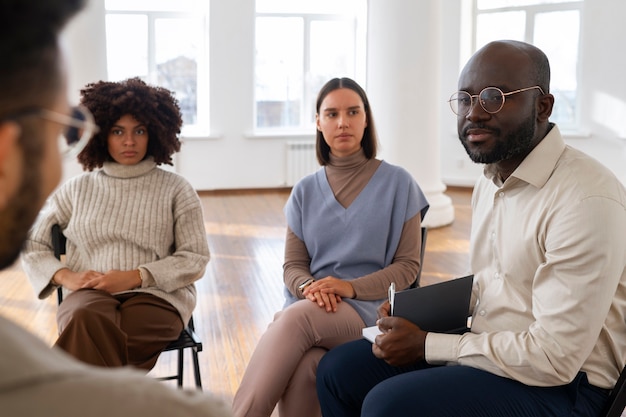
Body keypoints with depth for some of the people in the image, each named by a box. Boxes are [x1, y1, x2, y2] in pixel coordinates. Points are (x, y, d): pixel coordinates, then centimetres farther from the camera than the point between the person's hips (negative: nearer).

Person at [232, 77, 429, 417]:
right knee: (303, 367, -35)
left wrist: (351, 287, -15)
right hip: (307, 308, 2)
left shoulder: (398, 183, 5)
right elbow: (293, 265, 11)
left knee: (297, 318, -36)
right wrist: (309, 287, -14)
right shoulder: (305, 191, 14)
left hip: (368, 308, -2)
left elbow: (407, 265, 2)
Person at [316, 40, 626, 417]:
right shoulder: (490, 182, 8)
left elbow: (554, 357, -24)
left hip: (558, 386, -9)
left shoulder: (587, 200, -23)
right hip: (490, 350, 9)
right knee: (339, 370, 5)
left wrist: (427, 346, -17)